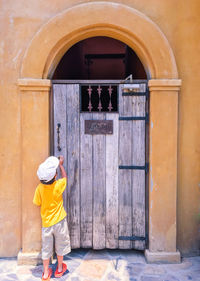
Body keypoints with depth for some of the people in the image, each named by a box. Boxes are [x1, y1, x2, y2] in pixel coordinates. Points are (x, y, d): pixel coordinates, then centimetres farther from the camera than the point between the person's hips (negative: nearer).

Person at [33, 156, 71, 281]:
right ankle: (60, 268, 35)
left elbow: (37, 203, -2)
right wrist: (61, 164, 12)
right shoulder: (58, 186, -20)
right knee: (60, 246, 19)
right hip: (59, 221, -2)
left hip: (46, 222, 2)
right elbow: (64, 177, 1)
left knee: (46, 248, 16)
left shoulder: (39, 188, -14)